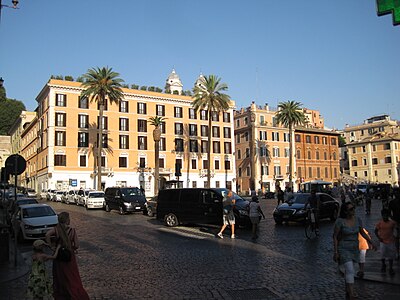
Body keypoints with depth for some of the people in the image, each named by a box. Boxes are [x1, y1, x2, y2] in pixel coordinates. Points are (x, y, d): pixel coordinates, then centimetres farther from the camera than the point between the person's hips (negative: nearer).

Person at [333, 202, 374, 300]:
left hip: (354, 249, 6)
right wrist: (335, 252, -15)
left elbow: (362, 233, 12)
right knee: (350, 271, -16)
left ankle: (348, 292, 32)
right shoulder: (340, 221, -19)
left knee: (348, 270, 18)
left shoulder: (357, 220, -4)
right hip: (344, 249, -6)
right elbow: (335, 237, -13)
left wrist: (370, 242, 0)